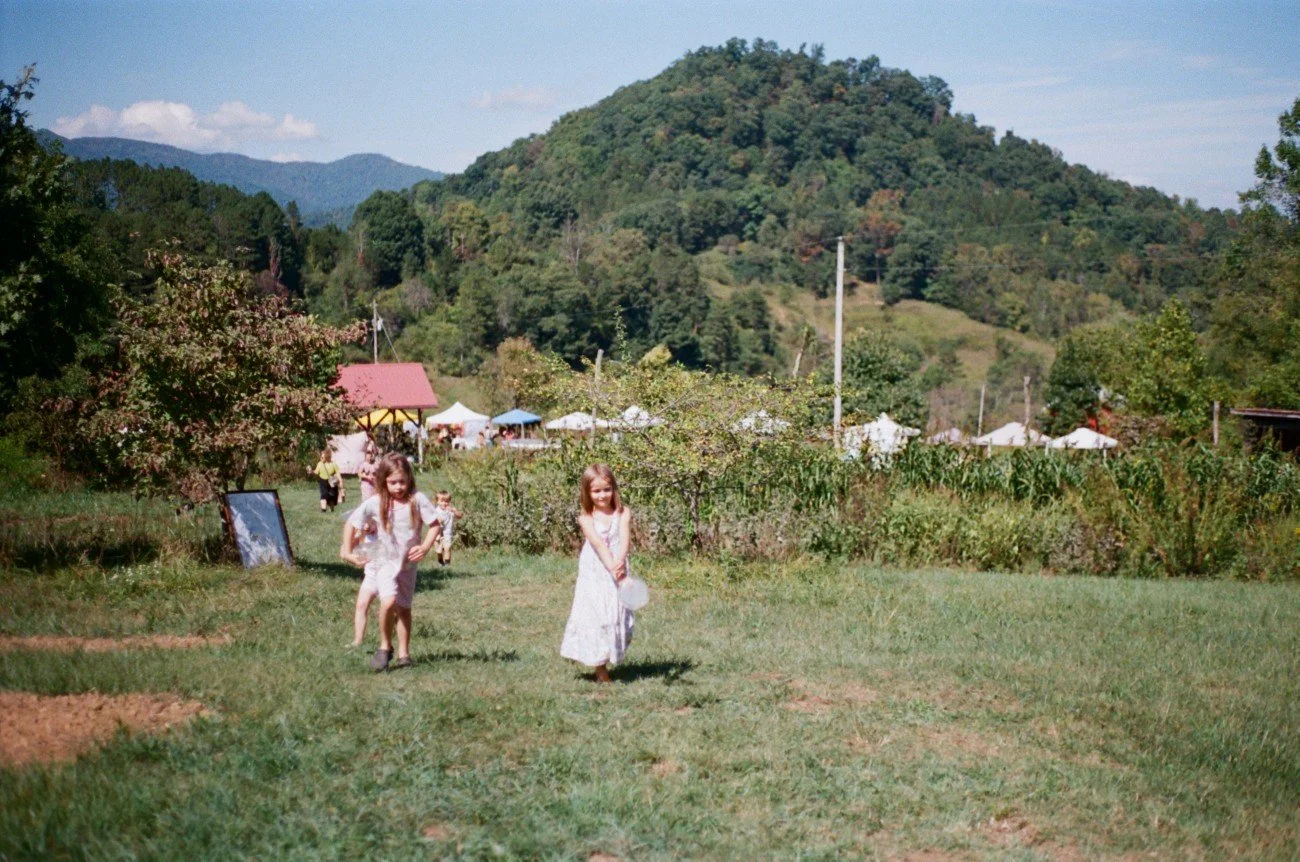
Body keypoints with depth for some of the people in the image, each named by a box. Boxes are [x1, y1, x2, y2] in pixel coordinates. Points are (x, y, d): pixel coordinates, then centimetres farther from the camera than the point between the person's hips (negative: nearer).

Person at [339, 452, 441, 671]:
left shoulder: (417, 500, -11)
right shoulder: (375, 503, -11)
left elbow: (435, 526, -5)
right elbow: (351, 524, -1)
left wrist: (425, 547, -19)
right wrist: (347, 551, -4)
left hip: (408, 562, 2)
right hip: (385, 561, -2)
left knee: (403, 608, 12)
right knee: (389, 601, -23)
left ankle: (403, 653, 25)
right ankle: (385, 646, -3)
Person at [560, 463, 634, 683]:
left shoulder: (623, 513, 0)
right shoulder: (586, 518, -4)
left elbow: (625, 539, -16)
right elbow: (598, 544, -19)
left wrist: (620, 562, -35)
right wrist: (612, 566, -34)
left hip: (617, 574, 1)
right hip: (594, 576, -1)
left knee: (616, 614, 5)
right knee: (595, 617, -1)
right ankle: (601, 672, 6)